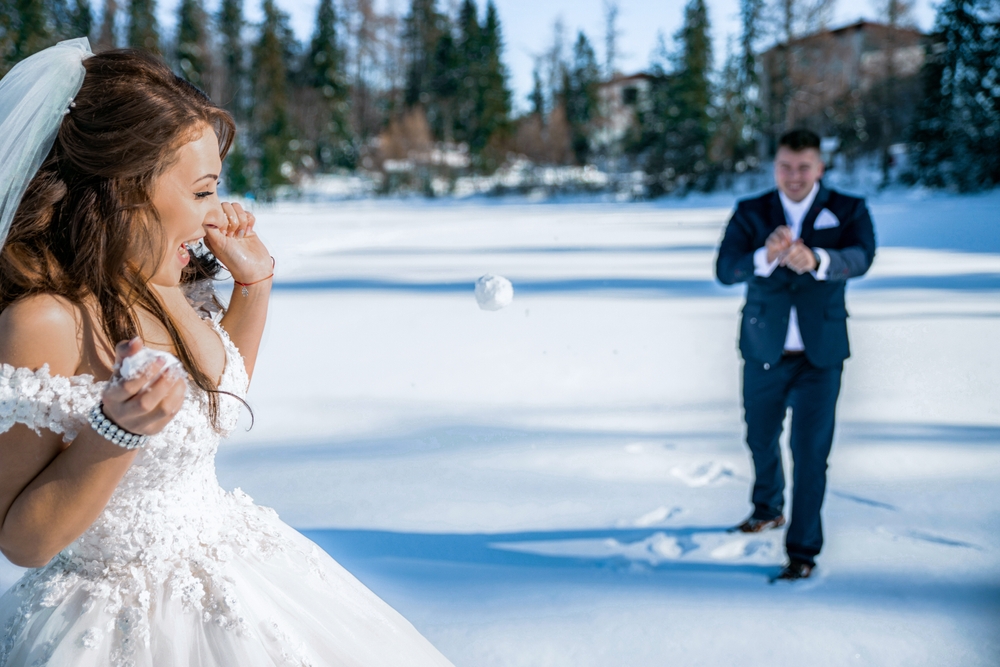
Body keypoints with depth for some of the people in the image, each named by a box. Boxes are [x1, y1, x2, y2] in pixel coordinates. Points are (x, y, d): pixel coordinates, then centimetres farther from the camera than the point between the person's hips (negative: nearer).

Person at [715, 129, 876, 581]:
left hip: (820, 356, -2)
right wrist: (765, 256, -38)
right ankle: (768, 509, 46)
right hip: (763, 352, 2)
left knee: (811, 451, -3)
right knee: (760, 439, 19)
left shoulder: (848, 211, -3)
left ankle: (803, 549, 11)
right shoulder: (750, 213, -1)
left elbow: (860, 258, -23)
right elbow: (725, 269, -16)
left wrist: (815, 260, -45)